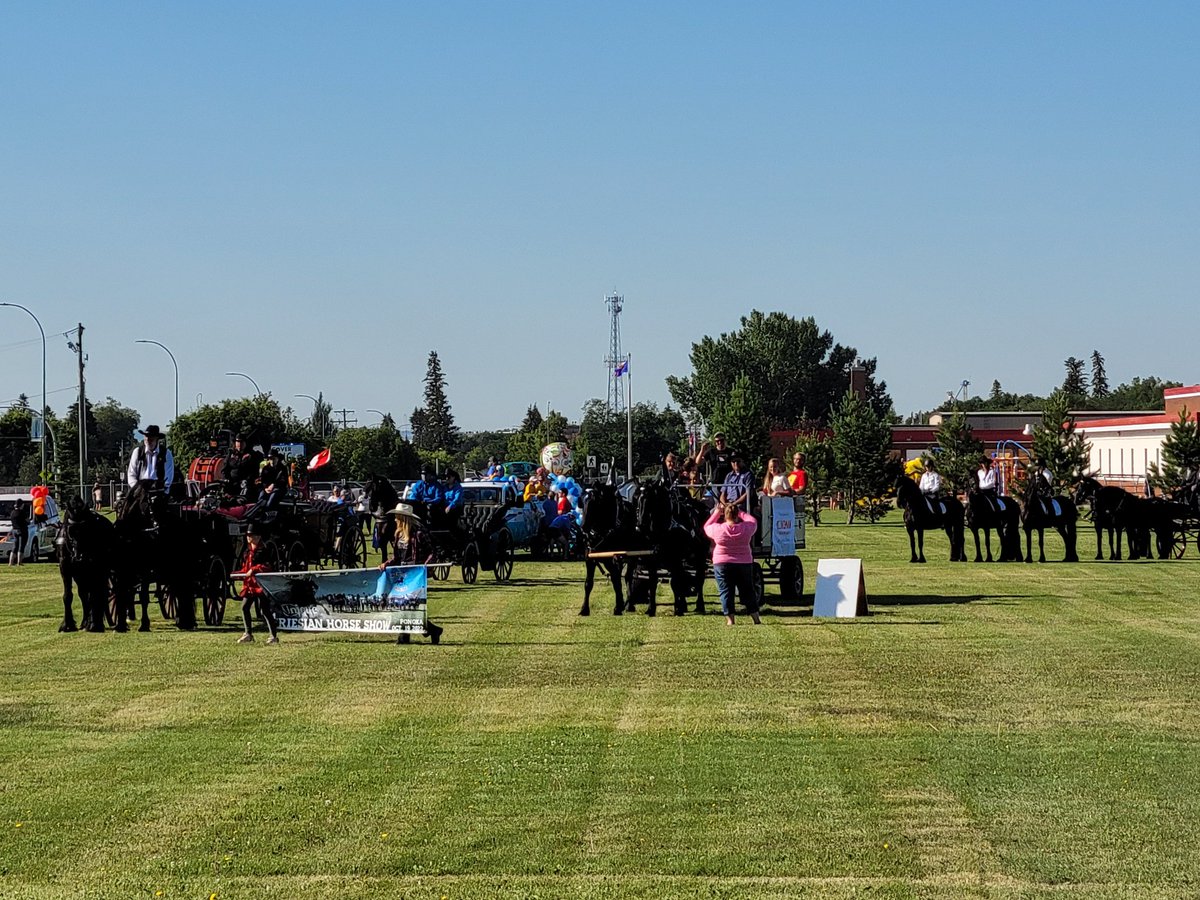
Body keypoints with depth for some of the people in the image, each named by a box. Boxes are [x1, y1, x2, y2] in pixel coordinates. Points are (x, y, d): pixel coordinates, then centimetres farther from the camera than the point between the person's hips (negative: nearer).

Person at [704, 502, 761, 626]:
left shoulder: (718, 529, -13)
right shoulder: (746, 528, -10)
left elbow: (707, 527, 7)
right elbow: (752, 520, 12)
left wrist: (716, 512, 13)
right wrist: (739, 512, 16)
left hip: (722, 564, -2)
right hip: (744, 563, 2)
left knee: (726, 591, 4)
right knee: (748, 591, 11)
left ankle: (729, 620, -2)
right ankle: (756, 619, 13)